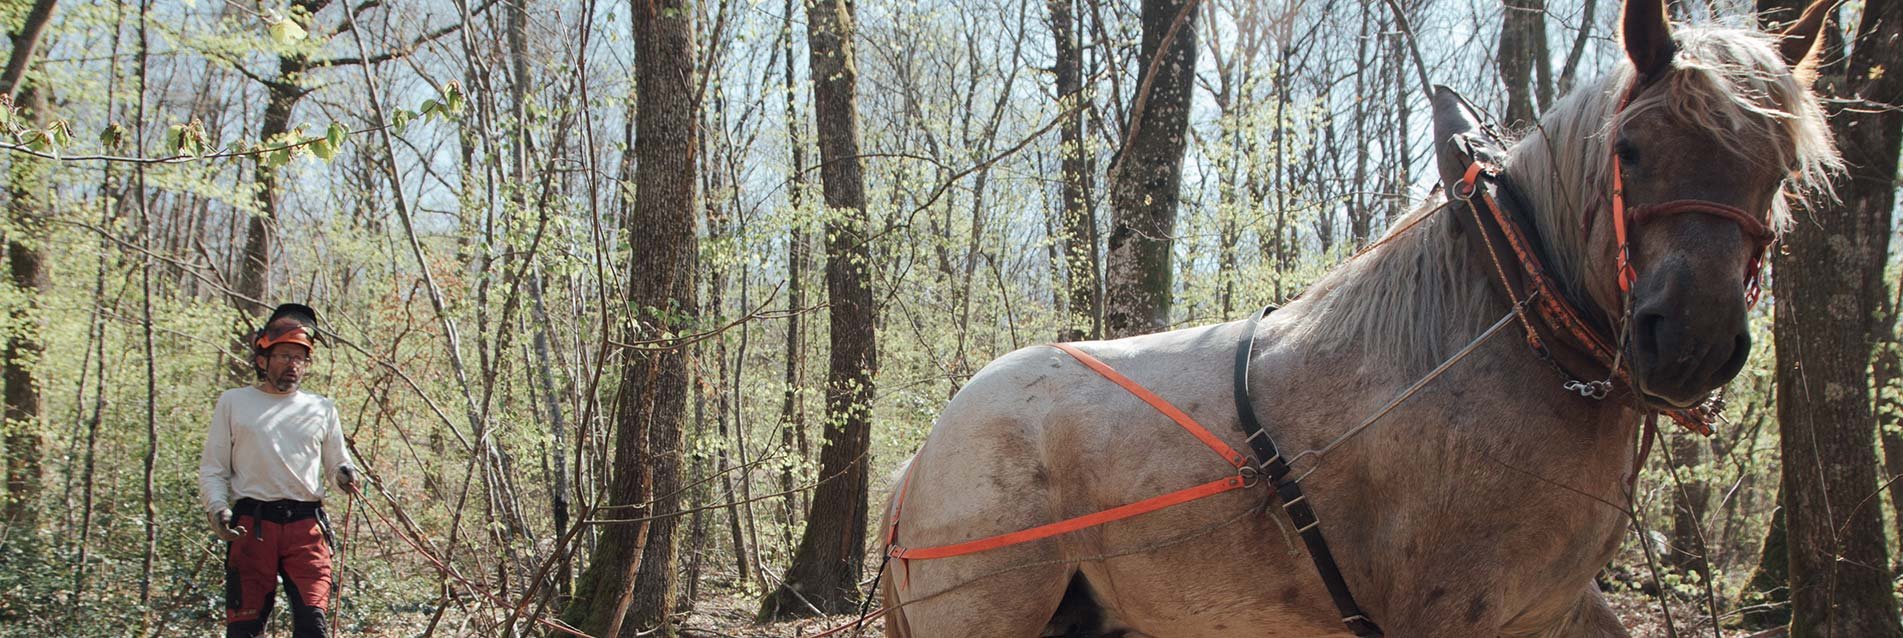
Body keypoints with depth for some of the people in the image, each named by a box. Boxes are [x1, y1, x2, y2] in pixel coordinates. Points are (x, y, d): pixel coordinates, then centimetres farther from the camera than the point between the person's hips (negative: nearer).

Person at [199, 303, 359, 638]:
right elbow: (212, 468, 12)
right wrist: (217, 508, -7)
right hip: (252, 524, -1)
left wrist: (343, 473, -3)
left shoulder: (321, 408, 18)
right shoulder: (233, 402, 13)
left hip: (307, 525, 1)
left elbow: (335, 463, 21)